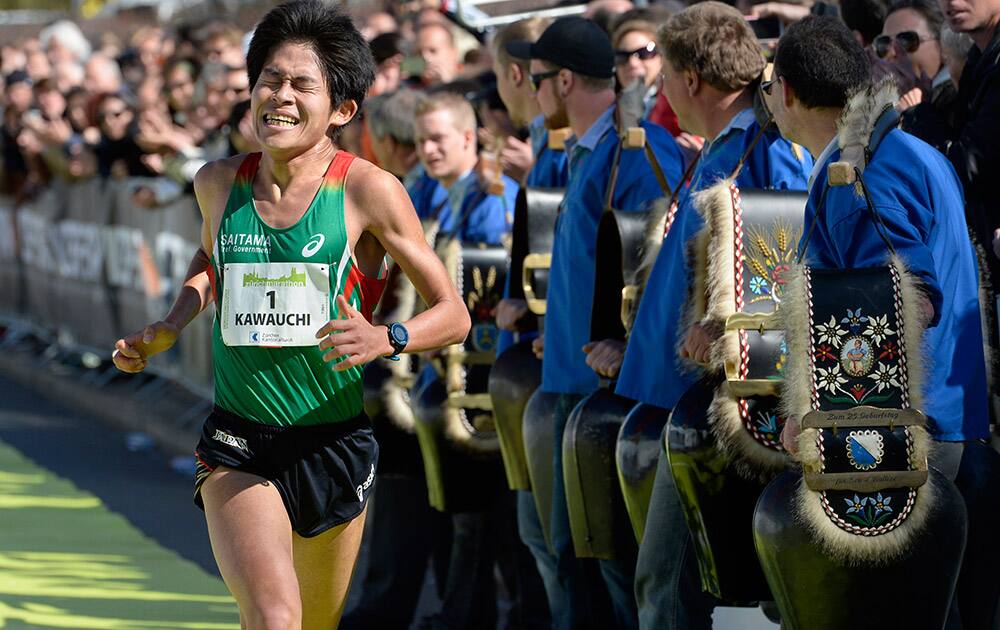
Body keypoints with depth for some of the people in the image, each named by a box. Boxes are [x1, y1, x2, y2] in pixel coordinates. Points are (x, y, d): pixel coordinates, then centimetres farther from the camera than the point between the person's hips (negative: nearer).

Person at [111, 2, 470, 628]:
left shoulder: (369, 190, -9)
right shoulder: (219, 183, 2)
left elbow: (453, 315, -5)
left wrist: (386, 339, -25)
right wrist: (169, 328, 11)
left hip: (335, 442, 0)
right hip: (238, 444, 0)